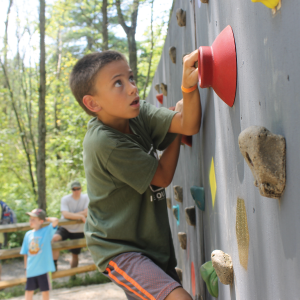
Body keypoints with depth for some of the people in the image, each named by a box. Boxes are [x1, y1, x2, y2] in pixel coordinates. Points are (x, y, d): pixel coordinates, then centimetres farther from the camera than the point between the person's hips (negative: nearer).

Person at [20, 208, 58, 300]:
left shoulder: (47, 231, -7)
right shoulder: (28, 234, 4)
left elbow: (55, 220, -25)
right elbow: (25, 253, 8)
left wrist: (46, 218, -7)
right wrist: (26, 268, 8)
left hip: (43, 268, -3)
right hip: (31, 269, 3)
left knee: (45, 291, 9)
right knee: (29, 291, 12)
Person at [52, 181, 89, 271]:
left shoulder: (86, 198, -5)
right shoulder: (65, 199, -10)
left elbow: (87, 213, -16)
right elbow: (65, 214, -24)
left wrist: (72, 215, -17)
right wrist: (80, 216, -27)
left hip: (78, 230, 1)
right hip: (65, 227, -1)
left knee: (75, 254, 9)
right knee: (54, 238, -31)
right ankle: (54, 265, -20)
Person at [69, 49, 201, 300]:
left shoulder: (138, 113, -3)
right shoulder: (104, 143, -25)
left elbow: (189, 125, -15)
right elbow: (163, 176, -13)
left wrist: (190, 86, -32)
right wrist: (177, 135, -1)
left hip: (153, 241, 8)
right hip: (118, 250, -8)